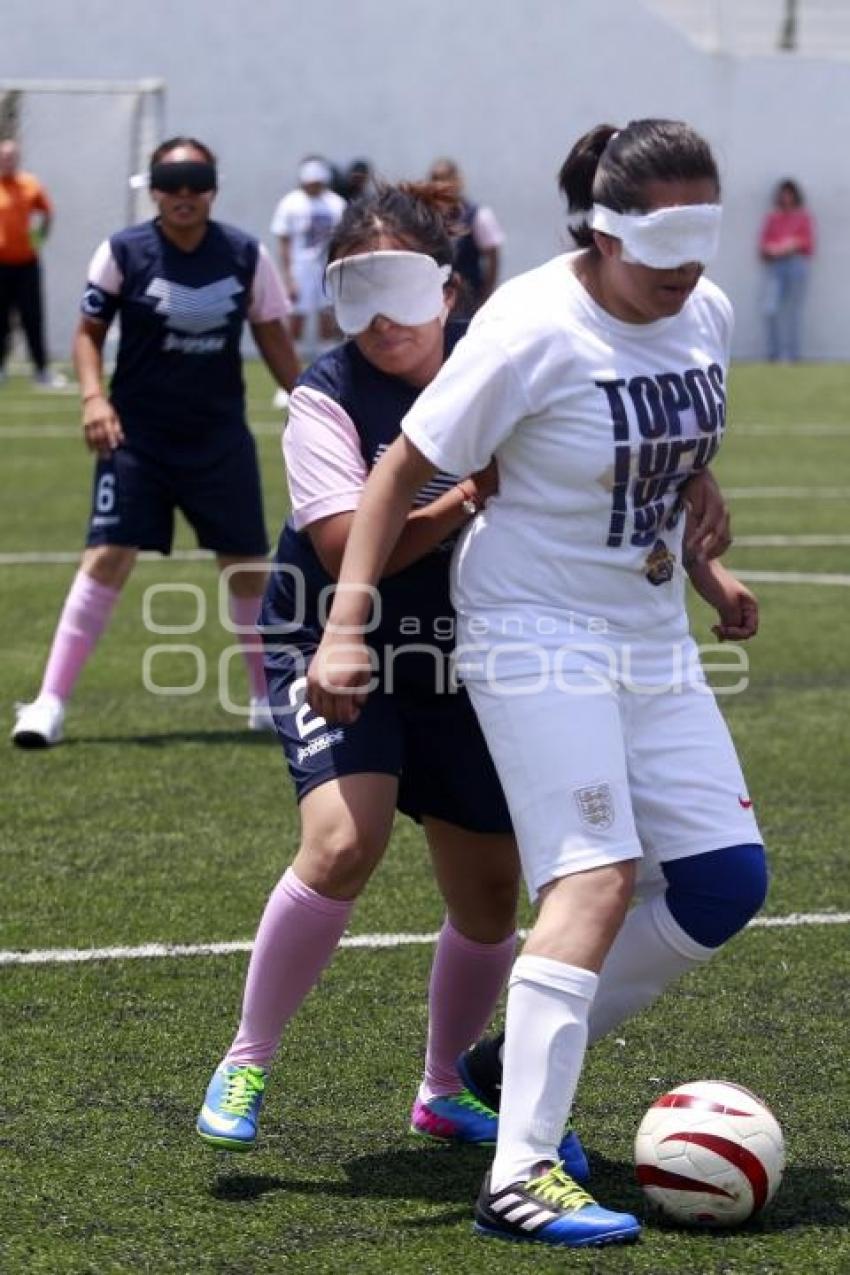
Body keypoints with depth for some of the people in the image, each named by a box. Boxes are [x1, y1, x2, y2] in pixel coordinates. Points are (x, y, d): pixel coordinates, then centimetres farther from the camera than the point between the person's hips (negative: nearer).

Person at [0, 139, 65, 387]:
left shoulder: (31, 185, 1)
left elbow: (47, 212, 15)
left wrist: (40, 236, 2)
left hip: (27, 262, 2)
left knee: (33, 317, 2)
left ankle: (41, 369, 8)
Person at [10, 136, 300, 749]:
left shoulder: (247, 255, -2)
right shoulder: (123, 252, -6)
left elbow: (274, 338, 8)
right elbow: (90, 331, 2)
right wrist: (94, 396, -14)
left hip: (221, 434, 2)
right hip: (137, 433, -2)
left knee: (249, 564, 6)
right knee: (108, 556, -12)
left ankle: (270, 697, 26)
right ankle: (51, 702, -7)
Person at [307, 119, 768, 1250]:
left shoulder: (707, 316, 2)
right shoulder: (534, 331, -19)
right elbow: (404, 471, -15)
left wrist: (704, 567, 21)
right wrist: (345, 628, -20)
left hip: (654, 643, 8)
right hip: (537, 635, -8)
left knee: (727, 884, 2)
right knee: (597, 878, -21)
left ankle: (520, 1065, 16)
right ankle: (520, 1177, -22)